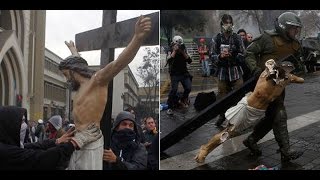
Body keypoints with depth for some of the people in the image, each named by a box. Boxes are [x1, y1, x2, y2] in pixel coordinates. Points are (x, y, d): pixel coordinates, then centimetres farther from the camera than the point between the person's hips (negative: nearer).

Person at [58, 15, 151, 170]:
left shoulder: (97, 80, -12)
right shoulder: (83, 84, 13)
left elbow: (118, 63, -30)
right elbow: (77, 61, 34)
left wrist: (138, 38, -45)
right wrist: (72, 49, 55)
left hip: (90, 143, -9)